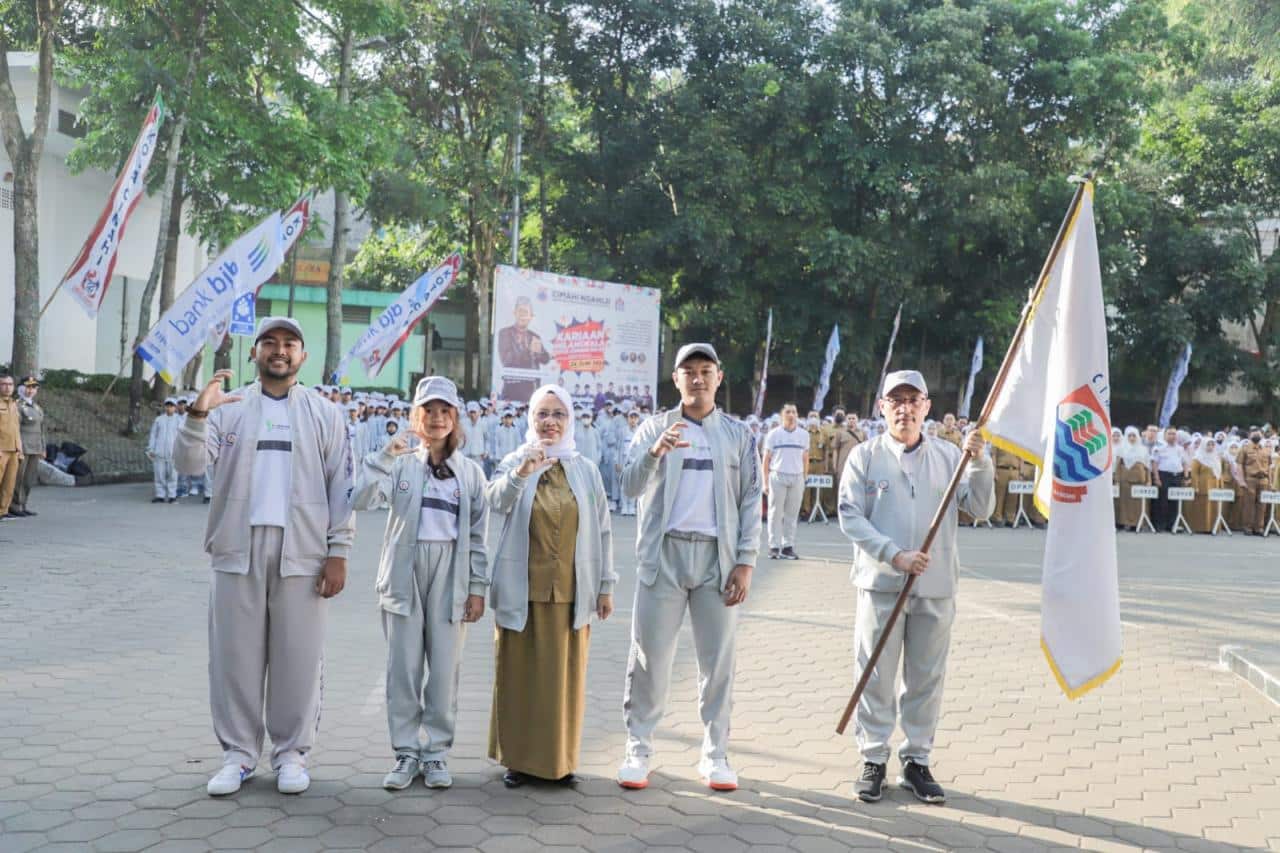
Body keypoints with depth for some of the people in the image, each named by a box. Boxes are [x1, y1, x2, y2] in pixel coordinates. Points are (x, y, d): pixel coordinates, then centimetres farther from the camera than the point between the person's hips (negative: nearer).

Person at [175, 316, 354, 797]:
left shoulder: (324, 413, 7)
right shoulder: (228, 408, 8)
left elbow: (342, 486, 4)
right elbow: (189, 464, -3)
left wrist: (338, 553, -3)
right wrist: (197, 415, -21)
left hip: (302, 552, -1)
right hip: (238, 548, 1)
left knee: (298, 657, 4)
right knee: (235, 655, 6)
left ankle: (291, 752, 17)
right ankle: (238, 753, 18)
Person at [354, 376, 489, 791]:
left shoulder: (471, 471, 9)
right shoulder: (401, 464, 5)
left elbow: (478, 534, 7)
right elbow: (363, 499, -10)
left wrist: (477, 587, 2)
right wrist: (384, 456, -20)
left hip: (450, 573, 1)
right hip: (405, 571, 0)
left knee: (445, 668, 3)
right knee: (403, 667, 3)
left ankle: (437, 752, 15)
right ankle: (406, 753, 14)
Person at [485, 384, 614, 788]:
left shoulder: (586, 471, 7)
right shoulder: (514, 462, 1)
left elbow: (602, 531, 8)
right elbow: (496, 501, -20)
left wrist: (605, 586, 6)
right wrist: (520, 474, -40)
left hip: (570, 591, 2)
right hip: (522, 590, -1)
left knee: (566, 675, 7)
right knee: (520, 674, 4)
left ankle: (560, 758, 19)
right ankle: (518, 757, 16)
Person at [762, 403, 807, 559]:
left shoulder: (804, 435, 10)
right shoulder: (774, 434, 3)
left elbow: (805, 458, 15)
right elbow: (766, 459, 3)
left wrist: (804, 479, 10)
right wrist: (765, 482, -1)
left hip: (797, 478, 2)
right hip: (778, 476, -2)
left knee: (792, 514, 3)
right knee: (775, 513, -2)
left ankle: (788, 546, 9)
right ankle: (774, 547, 2)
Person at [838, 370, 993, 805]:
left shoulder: (948, 455, 8)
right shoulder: (865, 455, 1)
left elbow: (980, 508, 5)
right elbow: (850, 516, -6)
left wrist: (978, 462, -10)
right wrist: (895, 555, -16)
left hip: (935, 588, 2)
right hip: (881, 584, -2)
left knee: (926, 679, 8)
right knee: (877, 676, 4)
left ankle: (916, 761, 20)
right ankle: (873, 760, 16)